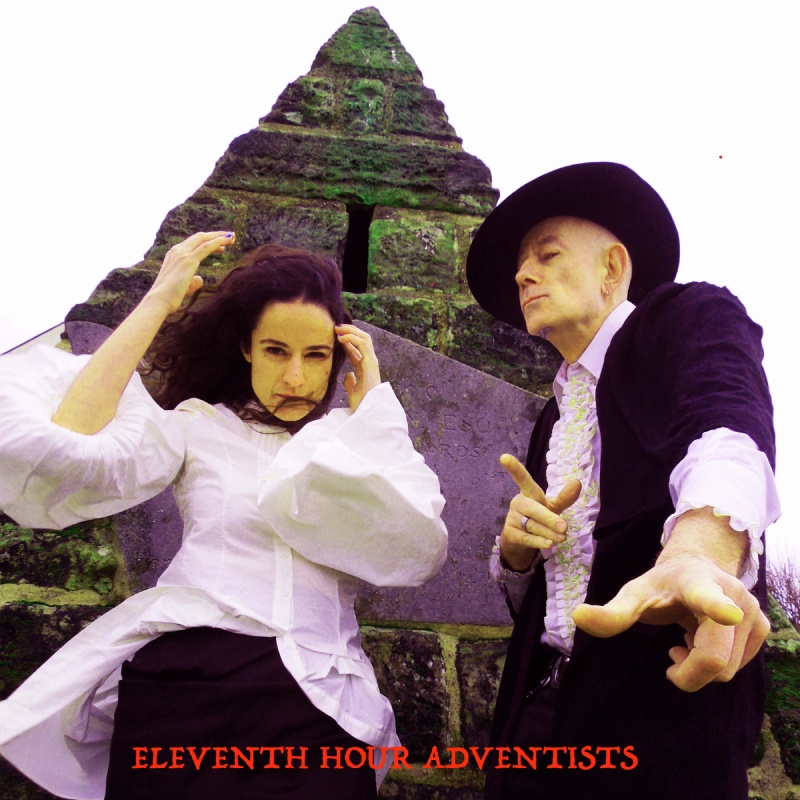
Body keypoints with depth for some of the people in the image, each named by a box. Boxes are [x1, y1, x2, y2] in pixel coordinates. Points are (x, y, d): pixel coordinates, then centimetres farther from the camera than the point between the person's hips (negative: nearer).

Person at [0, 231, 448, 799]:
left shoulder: (358, 445, 12)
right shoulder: (198, 426, 8)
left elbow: (419, 552, -5)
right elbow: (57, 449, -10)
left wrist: (372, 404, 1)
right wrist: (158, 303, -3)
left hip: (318, 696, 1)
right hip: (182, 673, 0)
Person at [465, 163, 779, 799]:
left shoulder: (694, 317, 2)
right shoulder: (552, 422, 20)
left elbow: (726, 429, -21)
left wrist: (696, 554, -42)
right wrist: (517, 545, -2)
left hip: (666, 693, -6)